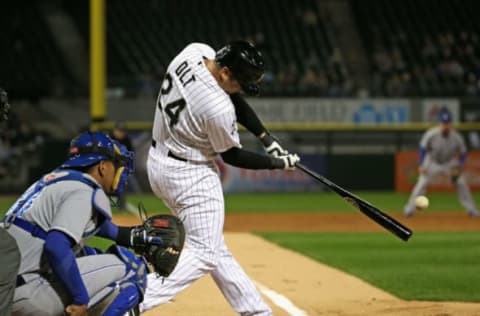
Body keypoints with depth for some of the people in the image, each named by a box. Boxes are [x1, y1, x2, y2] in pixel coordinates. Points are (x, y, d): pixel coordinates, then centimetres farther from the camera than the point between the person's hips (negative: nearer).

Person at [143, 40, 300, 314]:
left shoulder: (195, 52, -10)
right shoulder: (219, 109, -31)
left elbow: (234, 100, 4)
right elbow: (232, 157, -12)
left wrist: (267, 139, 0)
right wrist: (279, 163, 0)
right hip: (190, 176, -10)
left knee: (214, 249, 14)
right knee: (204, 253, -5)